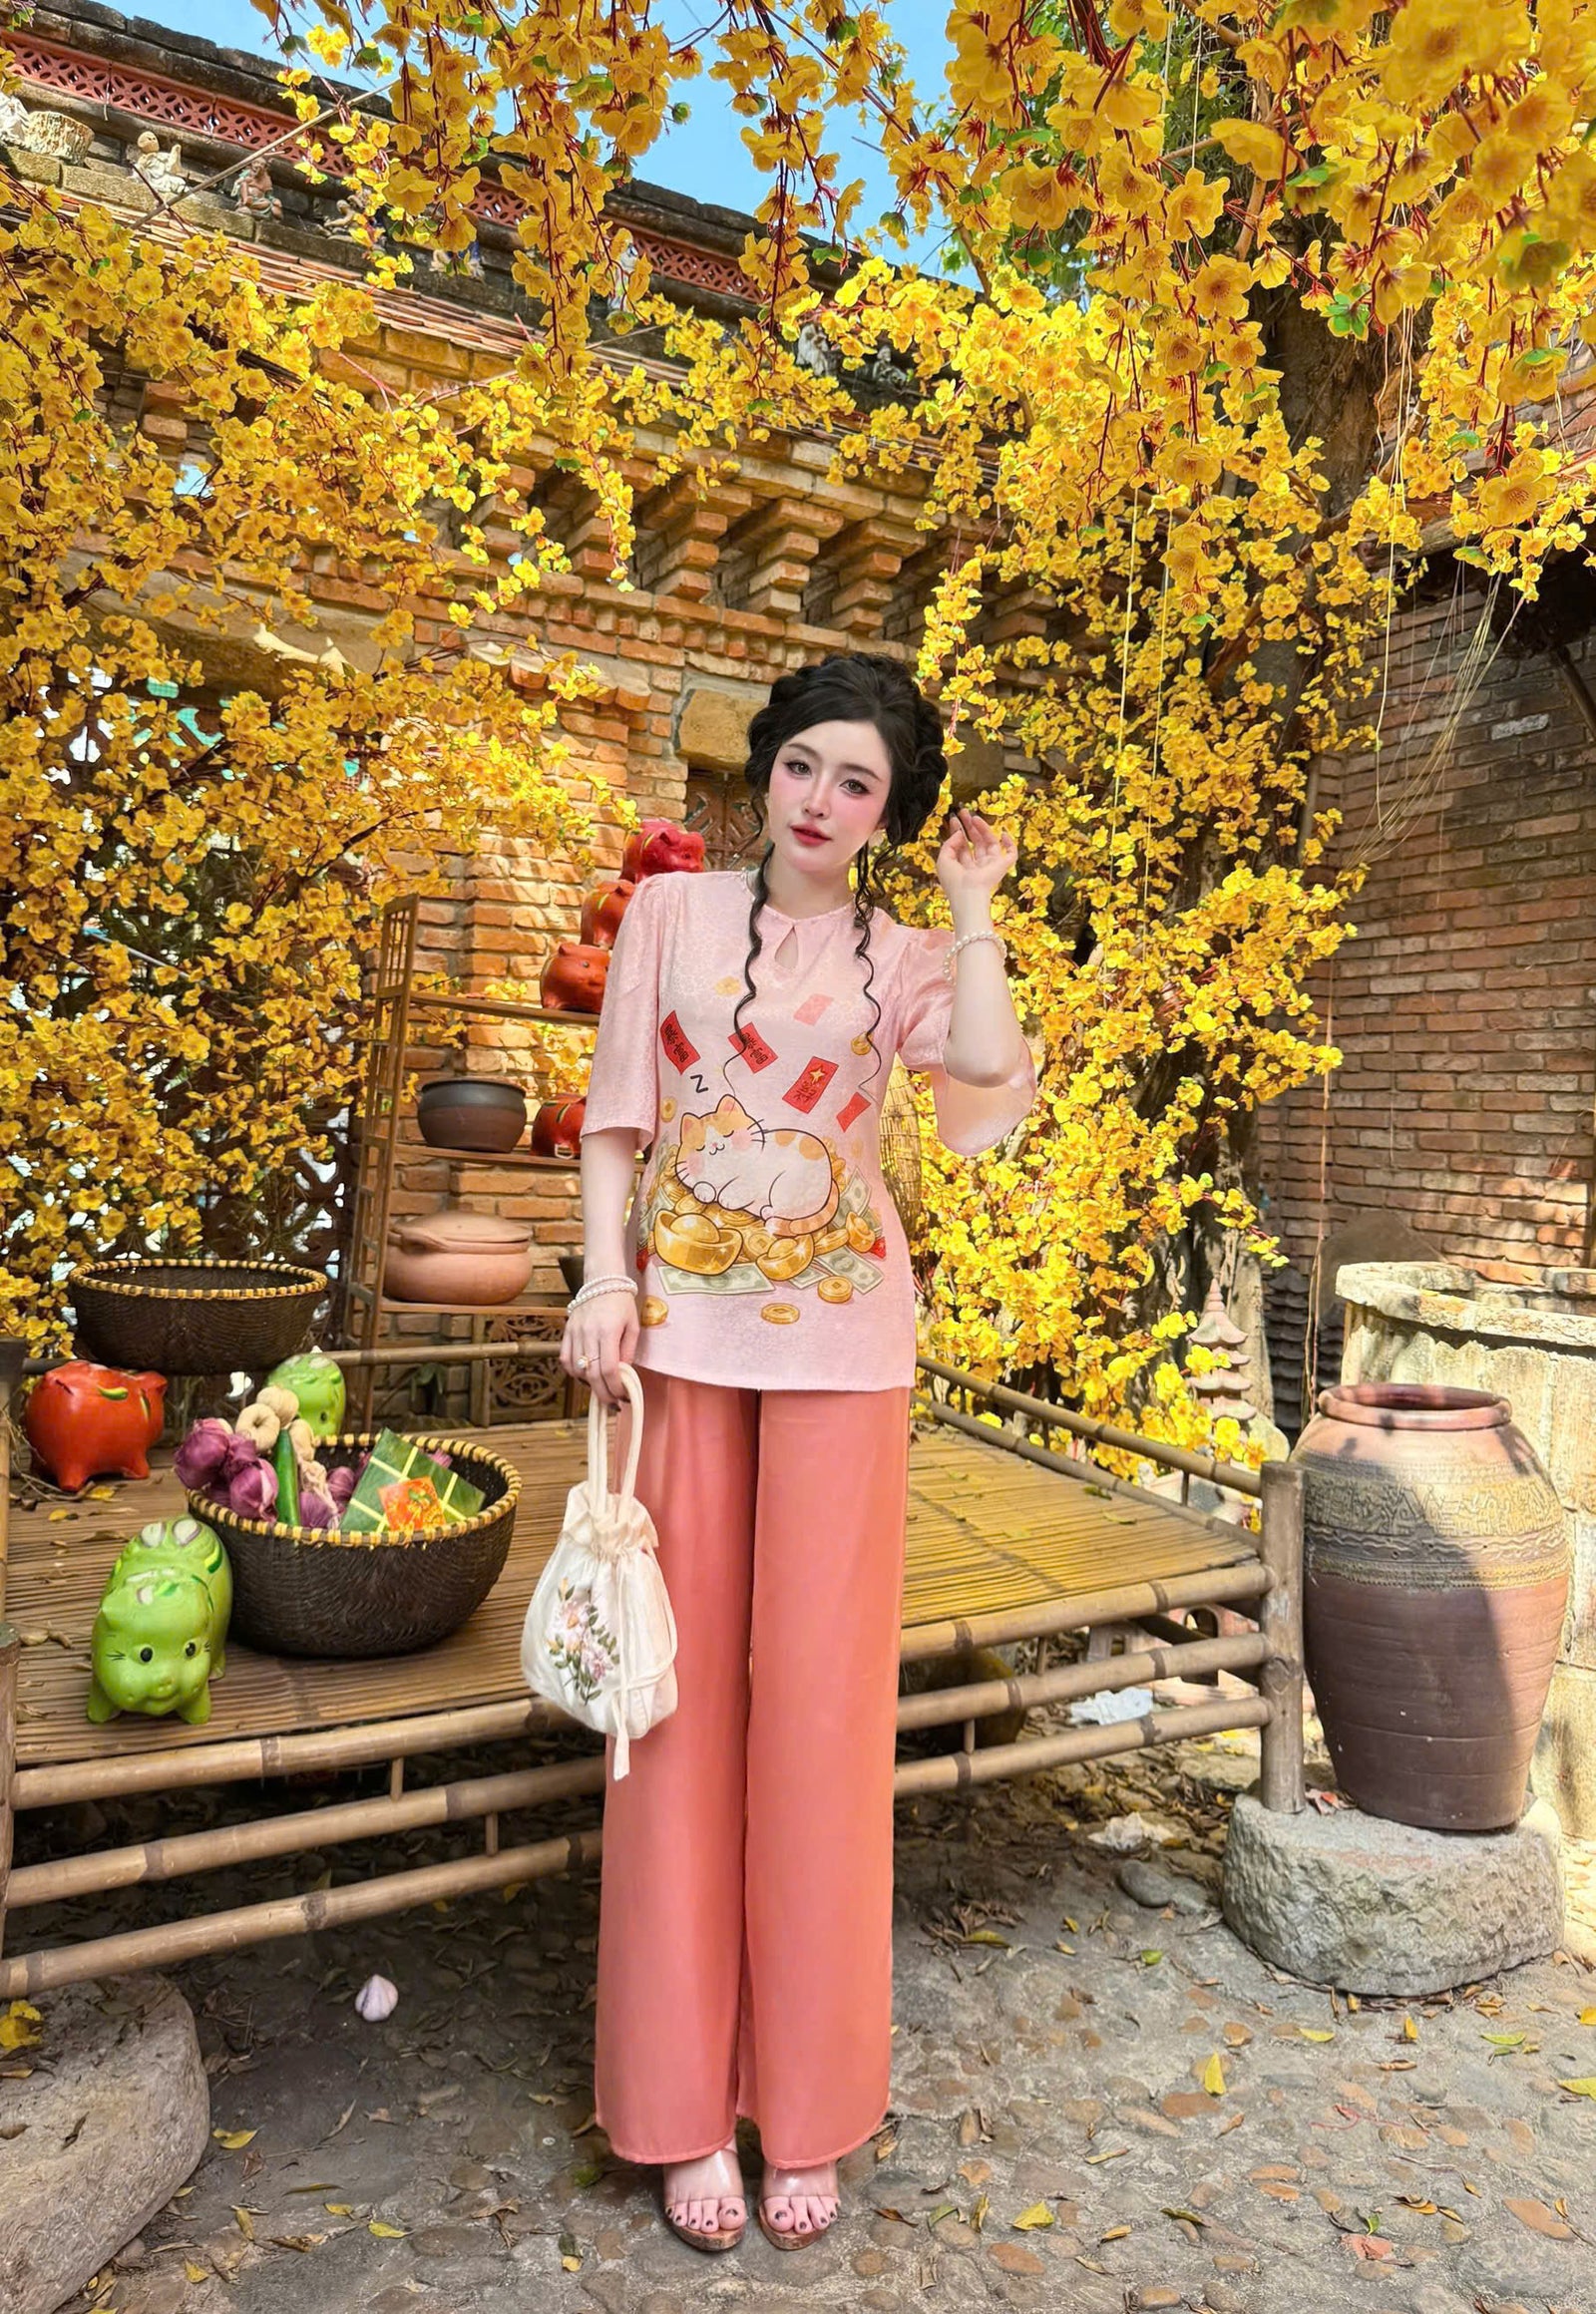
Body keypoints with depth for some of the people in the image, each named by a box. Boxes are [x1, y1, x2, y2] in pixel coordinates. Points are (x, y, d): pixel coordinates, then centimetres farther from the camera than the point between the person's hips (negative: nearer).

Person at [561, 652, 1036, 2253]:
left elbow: (989, 1077, -14)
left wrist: (973, 911, -4)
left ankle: (806, 2106, 24)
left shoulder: (908, 960, 7)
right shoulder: (668, 912, 6)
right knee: (686, 1685, 5)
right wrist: (605, 1276, -7)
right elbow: (614, 1115, 4)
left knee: (820, 1692, 4)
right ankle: (684, 2100, 23)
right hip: (679, 1330, 0)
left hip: (838, 1340, 0)